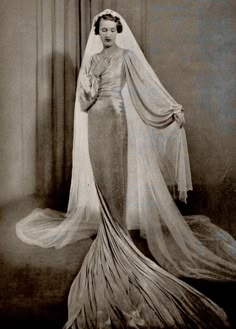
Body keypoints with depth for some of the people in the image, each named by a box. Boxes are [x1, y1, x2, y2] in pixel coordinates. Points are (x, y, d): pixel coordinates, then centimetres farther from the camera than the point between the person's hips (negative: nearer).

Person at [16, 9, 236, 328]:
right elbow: (82, 98, 10)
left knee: (116, 173, -4)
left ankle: (117, 229, 7)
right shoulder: (91, 59, 14)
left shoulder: (127, 55, 1)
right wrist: (88, 90, -13)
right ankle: (106, 226, 18)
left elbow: (149, 84, -6)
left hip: (116, 119, -4)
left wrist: (174, 107, -15)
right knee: (100, 173, 5)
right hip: (94, 120, 4)